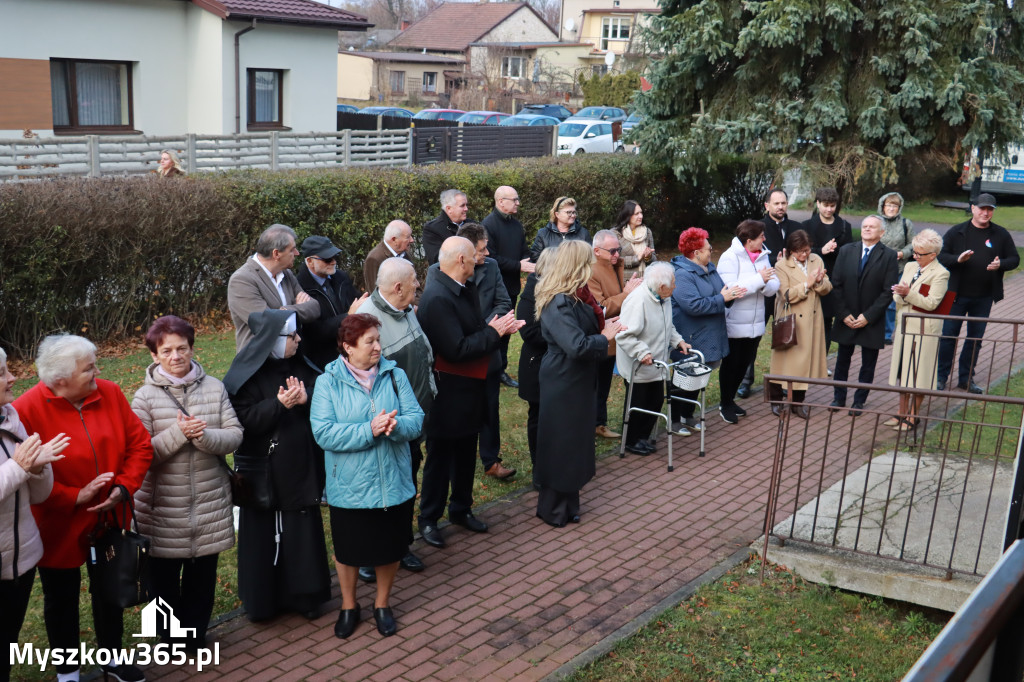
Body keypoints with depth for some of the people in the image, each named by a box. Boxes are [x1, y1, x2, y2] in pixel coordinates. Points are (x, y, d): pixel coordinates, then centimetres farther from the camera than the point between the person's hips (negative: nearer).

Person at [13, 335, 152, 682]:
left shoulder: (110, 393, -8)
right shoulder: (27, 410, -22)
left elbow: (140, 444, -3)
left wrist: (124, 487, -15)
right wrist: (75, 497, -25)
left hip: (109, 521, 4)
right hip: (58, 528, -4)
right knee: (61, 599, 16)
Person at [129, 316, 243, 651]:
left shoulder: (214, 388, -1)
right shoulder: (145, 397, -7)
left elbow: (235, 435, -4)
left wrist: (203, 436, -23)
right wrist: (178, 433, -25)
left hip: (210, 502, 2)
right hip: (163, 507, -2)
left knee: (203, 573, 15)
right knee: (165, 575, 14)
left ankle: (196, 634, 35)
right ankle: (170, 638, 35)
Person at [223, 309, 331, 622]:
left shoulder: (301, 367, 5)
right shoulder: (248, 374, -10)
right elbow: (244, 420, -16)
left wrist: (305, 399, -16)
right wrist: (279, 404, -28)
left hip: (301, 468, 5)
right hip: (266, 474, -4)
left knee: (303, 532, 10)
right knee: (266, 535, 6)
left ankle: (302, 595, 25)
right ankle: (263, 600, 22)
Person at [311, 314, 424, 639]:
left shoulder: (395, 375, -1)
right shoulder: (328, 382, -9)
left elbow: (416, 419, -7)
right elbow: (323, 433, -18)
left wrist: (396, 425, -29)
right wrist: (369, 430, -26)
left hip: (393, 484, 2)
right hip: (349, 487, -2)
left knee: (390, 547, 15)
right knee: (348, 550, 14)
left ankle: (382, 604, 39)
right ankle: (348, 606, 38)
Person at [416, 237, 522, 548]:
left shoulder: (465, 288, 5)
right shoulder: (437, 298, -25)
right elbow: (457, 349, -27)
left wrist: (499, 327, -7)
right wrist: (494, 331, -19)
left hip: (469, 388, 9)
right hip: (447, 392, -9)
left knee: (466, 452, 20)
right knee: (440, 456, 5)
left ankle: (461, 509, 37)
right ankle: (428, 519, 21)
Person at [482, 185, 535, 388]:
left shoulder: (516, 224, 12)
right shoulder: (488, 225, -14)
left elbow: (524, 251, 18)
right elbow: (491, 258, -20)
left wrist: (528, 264, -5)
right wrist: (518, 266, -21)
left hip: (511, 286, 8)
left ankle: (501, 370, 23)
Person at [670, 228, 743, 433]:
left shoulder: (709, 268, 9)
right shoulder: (681, 274, -21)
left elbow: (721, 291, 17)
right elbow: (694, 305, -30)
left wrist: (731, 293, -7)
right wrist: (722, 298, -24)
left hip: (708, 337, 9)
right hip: (690, 340, -9)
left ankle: (688, 416, 31)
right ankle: (675, 420, 16)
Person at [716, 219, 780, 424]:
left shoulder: (763, 256, 5)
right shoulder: (730, 257, -15)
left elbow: (773, 288, 1)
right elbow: (729, 289, -26)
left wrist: (765, 282, -21)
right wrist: (759, 279, -23)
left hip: (755, 324, 6)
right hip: (733, 325, -6)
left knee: (745, 362, 16)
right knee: (730, 364, 7)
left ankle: (730, 400, 33)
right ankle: (725, 404, 23)